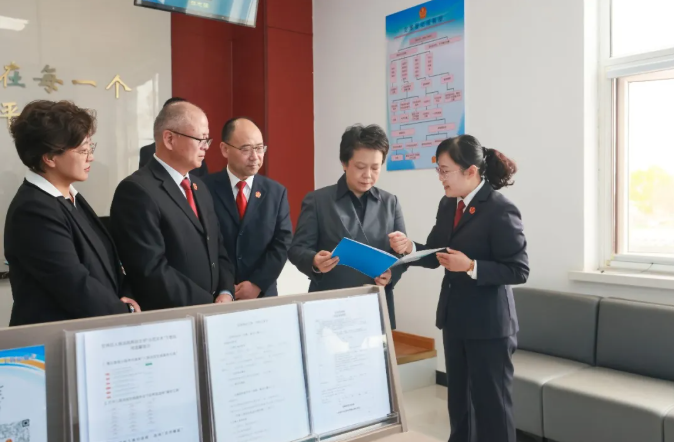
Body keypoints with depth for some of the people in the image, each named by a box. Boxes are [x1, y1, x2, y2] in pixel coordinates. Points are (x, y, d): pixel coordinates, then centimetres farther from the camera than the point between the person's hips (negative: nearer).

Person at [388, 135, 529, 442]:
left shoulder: (500, 210, -18)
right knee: (458, 397, 21)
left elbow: (518, 271, -18)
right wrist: (410, 248, -12)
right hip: (454, 318, 8)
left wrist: (470, 266, -27)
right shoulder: (447, 205, 6)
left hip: (489, 324, -8)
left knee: (491, 402, 7)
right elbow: (435, 255, 7)